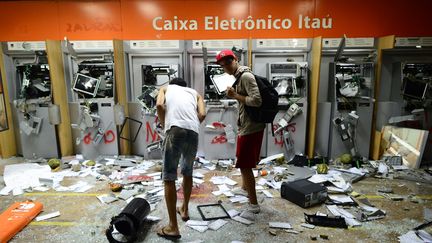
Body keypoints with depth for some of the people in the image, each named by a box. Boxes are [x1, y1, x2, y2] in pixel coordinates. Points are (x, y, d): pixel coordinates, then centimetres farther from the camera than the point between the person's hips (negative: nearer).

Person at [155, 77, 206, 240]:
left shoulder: (166, 88, 26)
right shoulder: (194, 92, 32)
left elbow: (159, 105, 5)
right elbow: (202, 114, 13)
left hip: (175, 130, -4)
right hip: (194, 132, 4)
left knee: (169, 178, 2)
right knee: (187, 172, 25)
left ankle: (173, 228, 5)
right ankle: (184, 210, 39)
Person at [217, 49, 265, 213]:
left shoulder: (246, 76, -17)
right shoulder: (239, 77, 14)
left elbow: (256, 101, -27)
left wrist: (235, 95, -19)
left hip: (251, 128, -10)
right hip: (246, 126, 10)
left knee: (245, 165, -4)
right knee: (243, 162, 25)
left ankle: (254, 204, 6)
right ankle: (245, 188, 45)